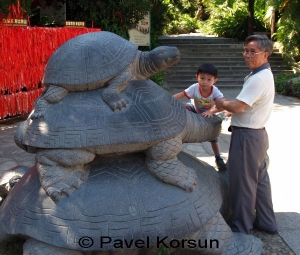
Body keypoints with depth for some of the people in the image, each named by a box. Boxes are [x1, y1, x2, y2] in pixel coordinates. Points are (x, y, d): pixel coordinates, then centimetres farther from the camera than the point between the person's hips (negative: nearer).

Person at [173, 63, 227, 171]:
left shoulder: (215, 91, -35)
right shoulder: (194, 88, -34)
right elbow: (179, 95, -39)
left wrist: (211, 111, -57)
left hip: (209, 115, -1)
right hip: (195, 110, 1)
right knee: (186, 107, -31)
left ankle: (218, 158, 19)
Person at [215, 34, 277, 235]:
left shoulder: (258, 79, -22)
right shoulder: (265, 75, 11)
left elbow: (237, 106, -23)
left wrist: (219, 103, -5)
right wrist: (225, 107, 3)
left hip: (247, 136, -10)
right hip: (258, 134, 10)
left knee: (242, 182, 2)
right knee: (260, 179, 18)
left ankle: (242, 227, 17)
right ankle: (266, 222, 31)